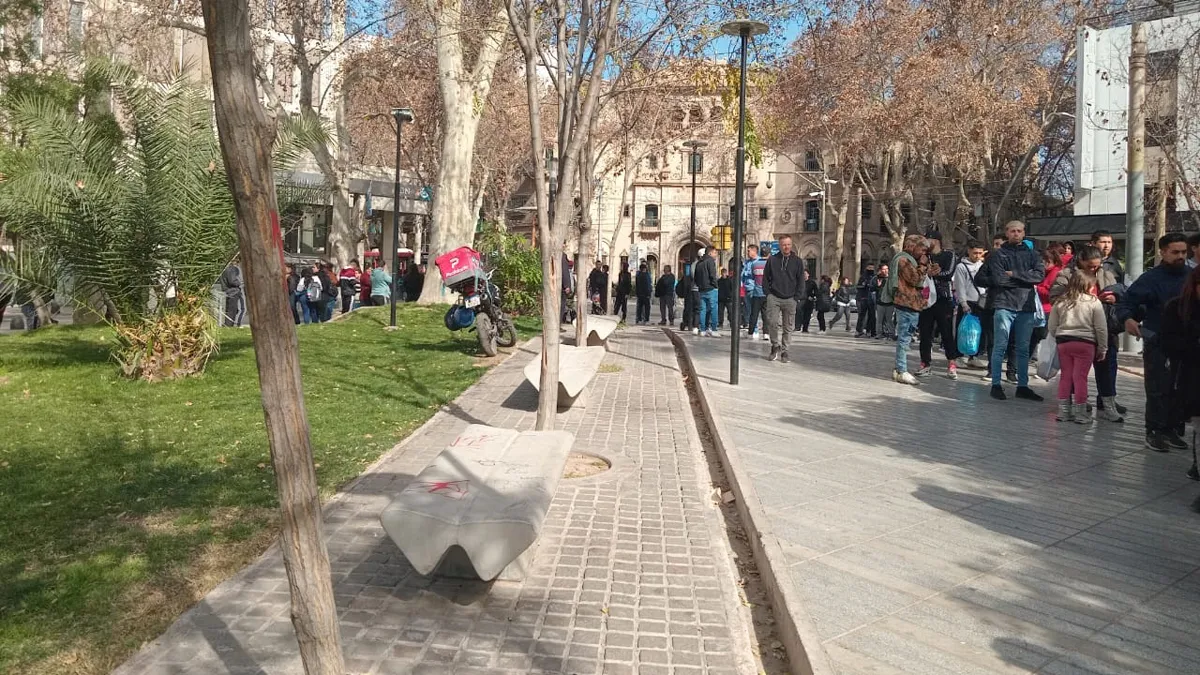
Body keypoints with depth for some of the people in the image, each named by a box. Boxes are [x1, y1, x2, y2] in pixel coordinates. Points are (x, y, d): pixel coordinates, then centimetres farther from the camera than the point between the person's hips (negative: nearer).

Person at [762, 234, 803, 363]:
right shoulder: (772, 260, 6)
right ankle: (775, 346, 4)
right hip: (774, 298, -1)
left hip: (790, 299, 1)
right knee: (772, 322, -15)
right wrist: (768, 294, -2)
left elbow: (801, 282, 7)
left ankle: (784, 351, 12)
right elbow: (765, 279, 8)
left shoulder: (797, 262, 7)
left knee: (788, 327, 2)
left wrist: (796, 297, -2)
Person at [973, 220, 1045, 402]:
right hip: (1004, 305, -4)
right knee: (1000, 346, -2)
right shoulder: (998, 254, 2)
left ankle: (1022, 386, 16)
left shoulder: (1032, 254, 12)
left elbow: (1040, 275, -4)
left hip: (1026, 306, 4)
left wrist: (1014, 274, -10)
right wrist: (1025, 279, -4)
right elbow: (998, 279, -12)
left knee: (1023, 349, 9)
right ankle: (996, 385, 4)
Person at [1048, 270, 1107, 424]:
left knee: (1065, 376, 11)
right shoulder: (1094, 302, -5)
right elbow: (1101, 328, -3)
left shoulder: (1060, 302, 4)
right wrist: (1102, 348, 6)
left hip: (1063, 342, 3)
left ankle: (1063, 411, 15)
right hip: (1085, 343, -3)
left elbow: (1051, 327, 6)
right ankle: (1080, 413, 8)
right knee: (1080, 377, 1)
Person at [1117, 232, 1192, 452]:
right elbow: (1126, 301, -9)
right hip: (1157, 345, -4)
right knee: (1158, 390, -3)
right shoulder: (1151, 278, -5)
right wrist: (1128, 319, -29)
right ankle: (1155, 432, 6)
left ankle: (1174, 430, 19)